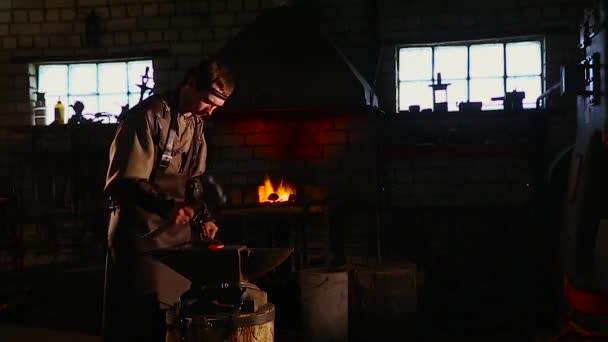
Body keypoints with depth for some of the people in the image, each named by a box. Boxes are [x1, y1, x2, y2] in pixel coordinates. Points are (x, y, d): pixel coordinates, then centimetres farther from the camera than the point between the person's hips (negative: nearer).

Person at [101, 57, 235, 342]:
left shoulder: (196, 123, 9)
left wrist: (202, 217, 2)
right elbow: (122, 183, -21)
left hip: (177, 229, 7)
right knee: (140, 318, -1)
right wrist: (166, 206, -34)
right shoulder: (148, 116, -16)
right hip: (140, 232, -7)